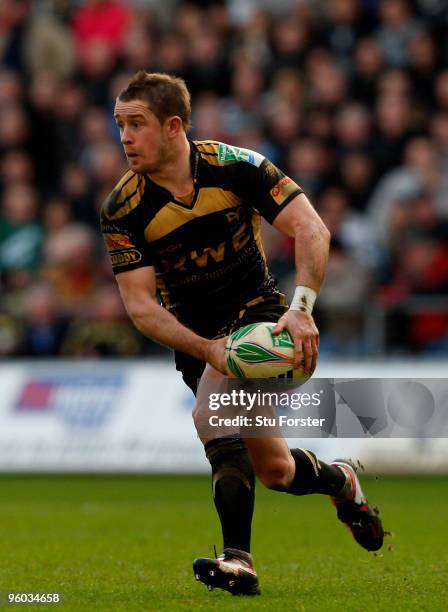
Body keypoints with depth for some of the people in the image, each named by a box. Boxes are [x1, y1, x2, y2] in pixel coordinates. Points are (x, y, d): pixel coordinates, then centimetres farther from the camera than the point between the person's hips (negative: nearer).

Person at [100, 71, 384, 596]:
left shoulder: (236, 167, -15)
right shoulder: (122, 210, -12)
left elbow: (311, 229, -17)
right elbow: (140, 305, -15)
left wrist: (302, 307, -33)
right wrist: (206, 348, -30)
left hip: (258, 313, -3)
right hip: (194, 337, 3)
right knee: (273, 469, -5)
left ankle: (237, 558, -23)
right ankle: (343, 482, 26)